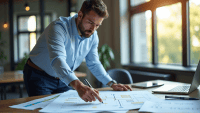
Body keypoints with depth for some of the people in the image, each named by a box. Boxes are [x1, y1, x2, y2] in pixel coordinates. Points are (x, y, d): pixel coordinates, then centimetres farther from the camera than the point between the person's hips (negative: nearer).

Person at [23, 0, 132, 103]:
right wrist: (78, 86, -60)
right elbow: (57, 60, -45)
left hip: (63, 80, 6)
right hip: (39, 77, -6)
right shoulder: (59, 28, -29)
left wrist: (112, 84, -4)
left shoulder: (93, 36, -5)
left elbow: (94, 64, 7)